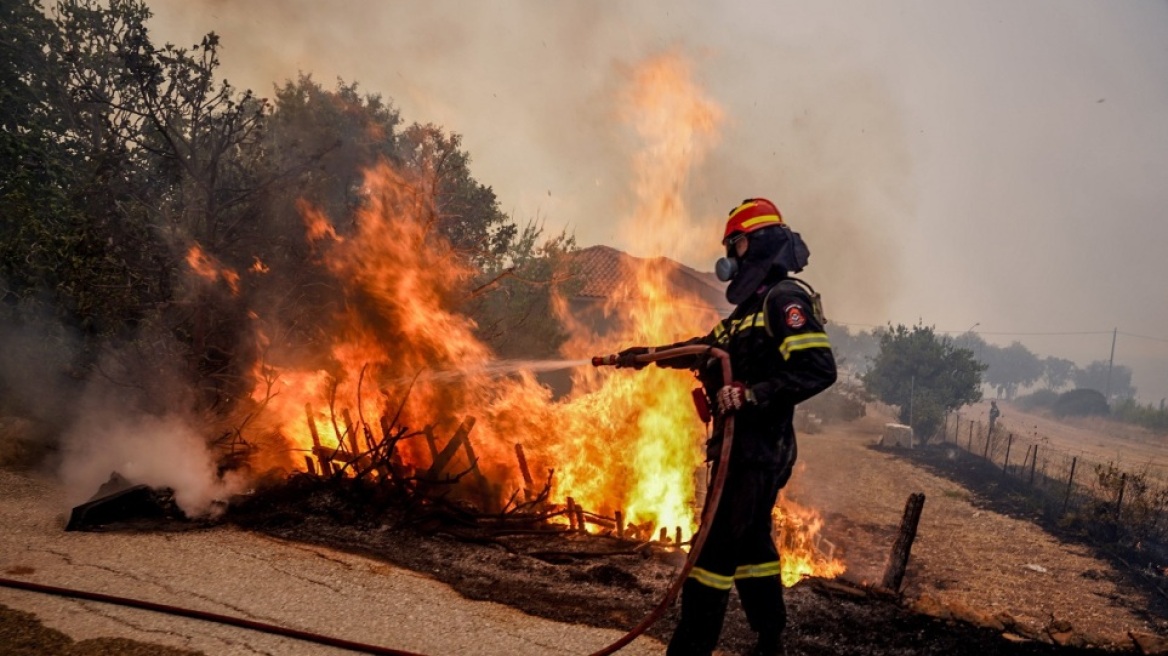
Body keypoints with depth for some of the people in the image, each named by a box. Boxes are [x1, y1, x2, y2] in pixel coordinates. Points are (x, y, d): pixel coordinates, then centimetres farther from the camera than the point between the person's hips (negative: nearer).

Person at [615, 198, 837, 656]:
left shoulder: (786, 299, -14)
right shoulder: (754, 303, 17)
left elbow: (818, 369, -24)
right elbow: (708, 348, 28)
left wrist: (751, 394, -28)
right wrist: (646, 355, 26)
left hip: (757, 449, -10)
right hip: (745, 444, 10)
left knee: (717, 546, -8)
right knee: (752, 545, 16)